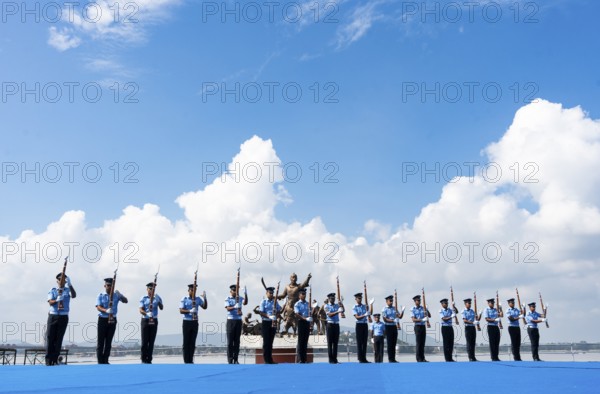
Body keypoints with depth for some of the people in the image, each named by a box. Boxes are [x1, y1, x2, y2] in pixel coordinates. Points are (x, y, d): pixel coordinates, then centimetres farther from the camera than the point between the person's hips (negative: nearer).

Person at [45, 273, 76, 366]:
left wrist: (70, 284, -30)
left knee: (59, 338, 1)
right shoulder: (52, 290, 8)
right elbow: (50, 302, -6)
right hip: (53, 316, 0)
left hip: (64, 317, 0)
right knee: (50, 337, -2)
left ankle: (55, 359, 5)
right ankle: (48, 359, 1)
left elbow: (74, 295, -15)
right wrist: (57, 300, -29)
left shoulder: (68, 290, 7)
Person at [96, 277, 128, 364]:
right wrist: (106, 311, -31)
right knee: (101, 341, -2)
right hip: (102, 319, -2)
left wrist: (120, 295, -25)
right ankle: (100, 361, 3)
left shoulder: (116, 295, 5)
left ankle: (106, 360, 12)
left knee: (109, 341, 5)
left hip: (112, 320, 2)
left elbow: (126, 301, -5)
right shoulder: (100, 296, 0)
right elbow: (98, 307, -11)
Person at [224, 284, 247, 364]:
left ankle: (235, 359, 11)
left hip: (239, 320, 3)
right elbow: (228, 308, -15)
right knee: (230, 340, -1)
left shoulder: (240, 298, 8)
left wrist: (245, 294, -26)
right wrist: (234, 307, -35)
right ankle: (230, 359, 3)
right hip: (231, 320, -3)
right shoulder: (227, 299, 0)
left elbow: (245, 303, -12)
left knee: (237, 340, 6)